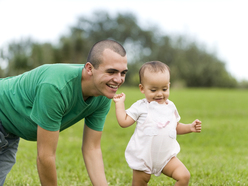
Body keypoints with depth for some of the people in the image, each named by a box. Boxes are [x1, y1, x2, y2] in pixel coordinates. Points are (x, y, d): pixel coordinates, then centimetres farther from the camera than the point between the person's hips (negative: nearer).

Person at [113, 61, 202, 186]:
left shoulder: (170, 107, 8)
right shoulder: (140, 107, -5)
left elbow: (176, 127, 19)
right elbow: (124, 122, -9)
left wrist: (190, 127, 5)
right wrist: (120, 103, -8)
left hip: (166, 156, 3)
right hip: (143, 156, -3)